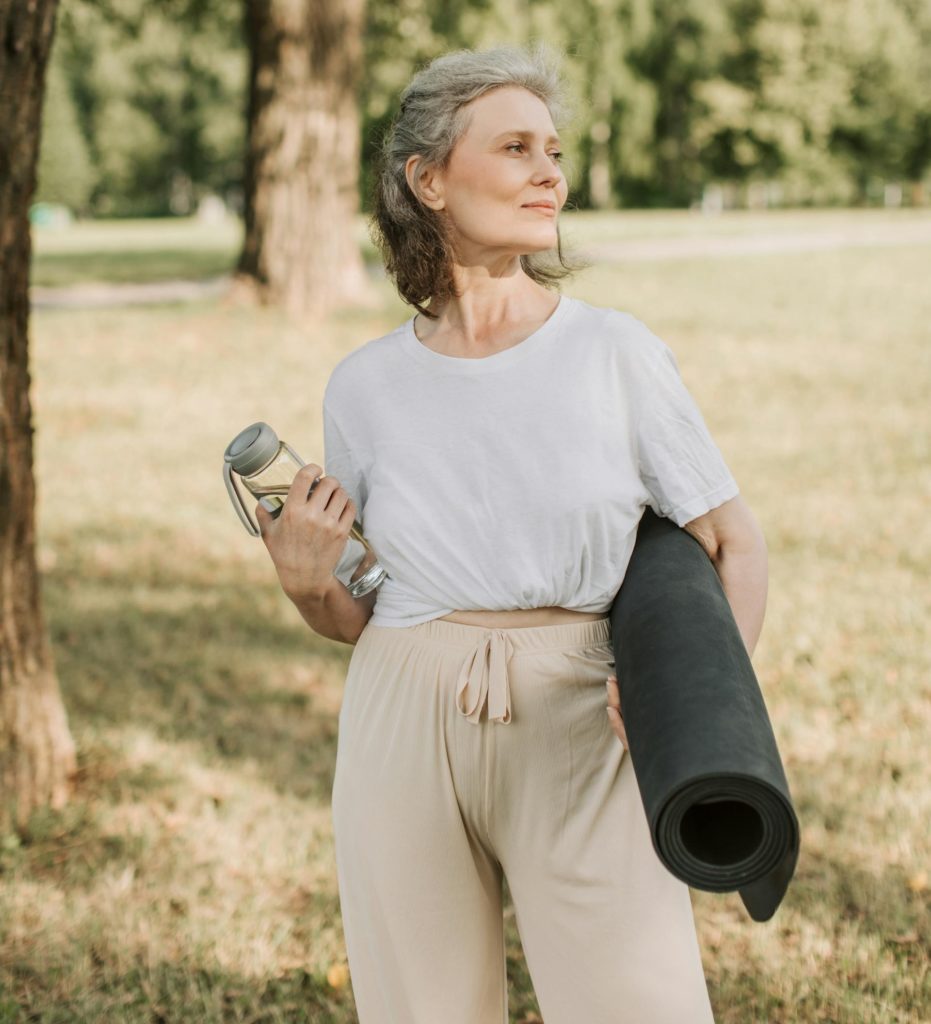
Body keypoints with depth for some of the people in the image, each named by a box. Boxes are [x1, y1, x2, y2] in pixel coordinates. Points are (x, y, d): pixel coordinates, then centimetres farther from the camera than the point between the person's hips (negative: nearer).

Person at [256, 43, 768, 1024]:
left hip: (578, 734, -2)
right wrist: (306, 581, -7)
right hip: (406, 733, 2)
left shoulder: (616, 353, -1)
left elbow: (736, 545, 2)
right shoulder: (365, 387, 5)